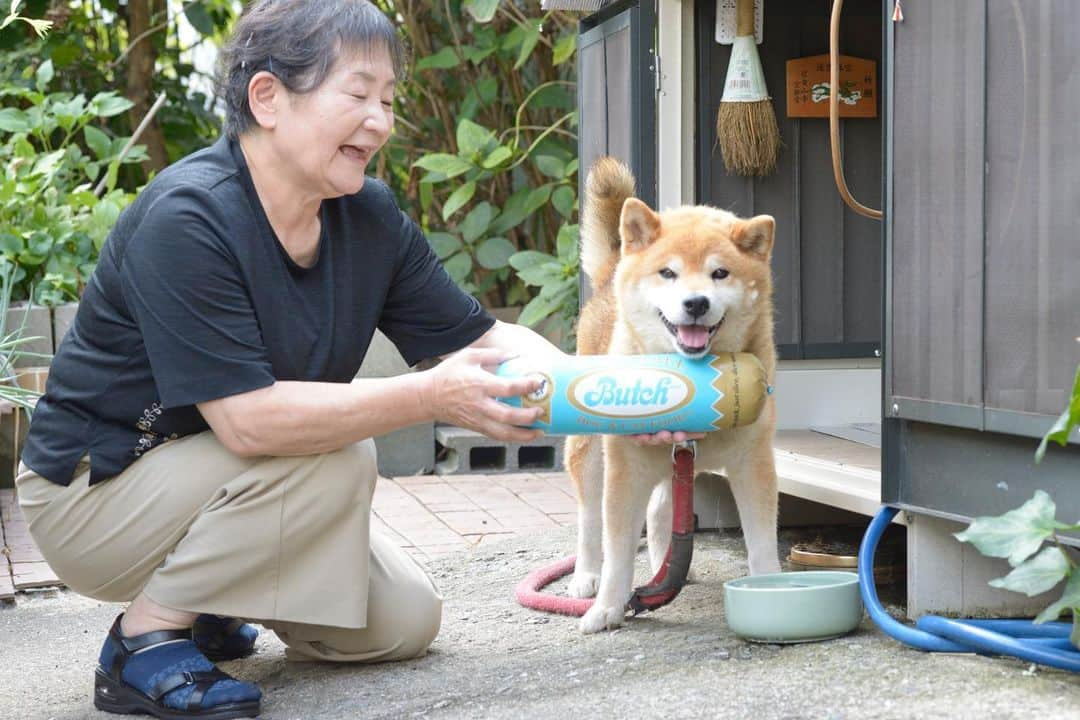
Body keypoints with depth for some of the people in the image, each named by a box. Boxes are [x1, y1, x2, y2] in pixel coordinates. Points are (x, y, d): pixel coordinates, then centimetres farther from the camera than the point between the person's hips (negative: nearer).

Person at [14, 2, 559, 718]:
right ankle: (144, 639, -13)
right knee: (336, 460, -28)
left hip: (198, 484, 8)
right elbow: (247, 419, -34)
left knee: (406, 620, 1)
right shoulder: (185, 219, -28)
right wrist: (433, 396, -36)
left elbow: (483, 336, -2)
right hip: (91, 492, -7)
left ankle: (205, 599, 20)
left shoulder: (372, 220, -6)